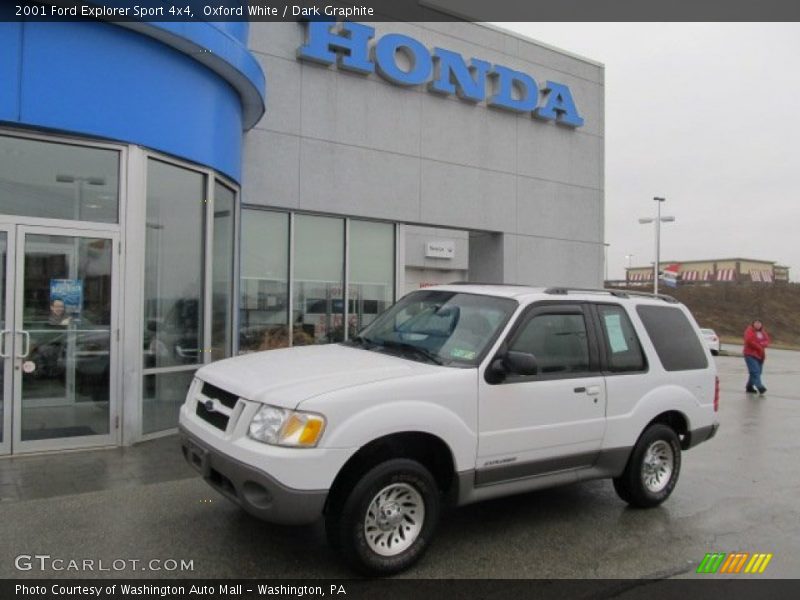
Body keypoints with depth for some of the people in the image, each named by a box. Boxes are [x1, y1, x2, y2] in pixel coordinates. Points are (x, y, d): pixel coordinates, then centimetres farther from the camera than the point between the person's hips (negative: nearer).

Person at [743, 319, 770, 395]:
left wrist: (762, 344, -14)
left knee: (758, 372, 7)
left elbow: (767, 341, 9)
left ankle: (749, 387, 17)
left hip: (760, 355, 8)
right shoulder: (749, 331, -6)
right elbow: (749, 341, -17)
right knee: (755, 371, -17)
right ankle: (760, 387, -28)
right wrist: (759, 347, -11)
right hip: (751, 354, -7)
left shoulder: (763, 332, 15)